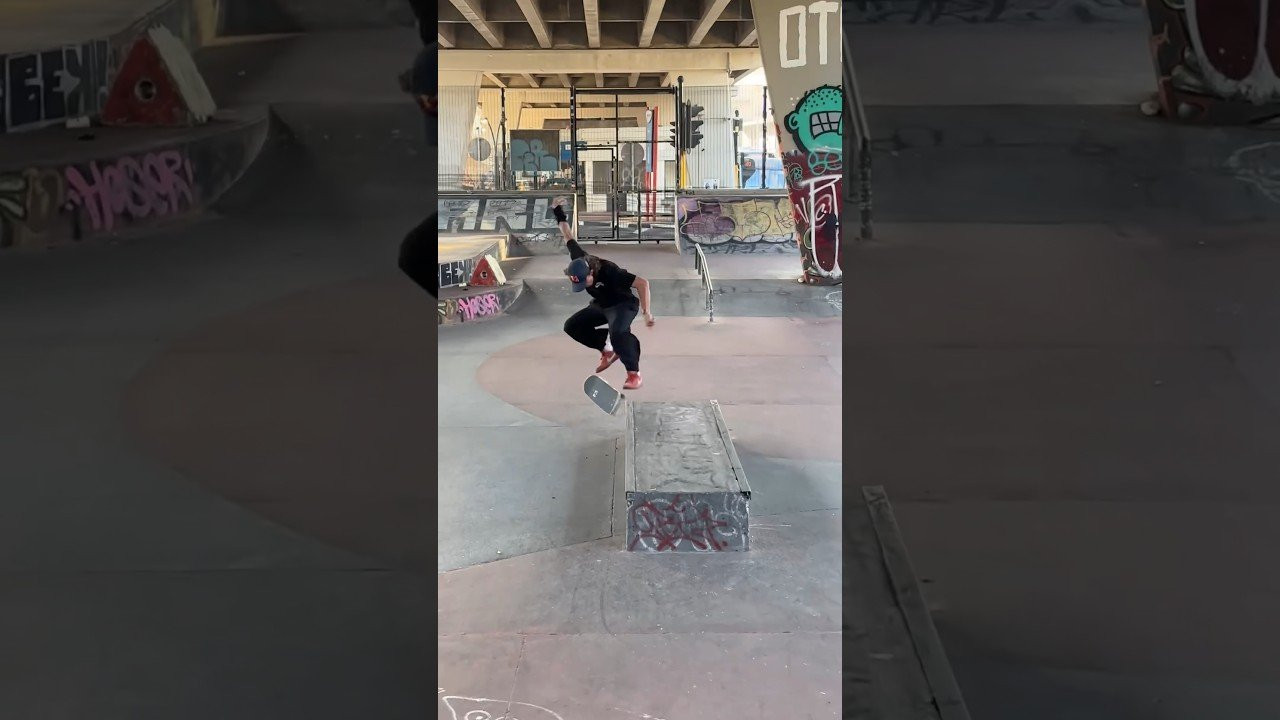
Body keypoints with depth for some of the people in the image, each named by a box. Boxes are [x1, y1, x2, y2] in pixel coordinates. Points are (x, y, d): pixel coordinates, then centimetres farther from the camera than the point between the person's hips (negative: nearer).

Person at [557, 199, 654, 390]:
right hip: (600, 305, 8)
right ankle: (607, 350, 11)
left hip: (623, 305, -8)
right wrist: (559, 214, 6)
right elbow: (569, 238, -1)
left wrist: (646, 312, -36)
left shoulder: (610, 272, -36)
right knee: (572, 326, 1)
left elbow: (643, 283, -35)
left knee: (617, 332, -36)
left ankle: (634, 374, -29)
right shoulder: (578, 260, -19)